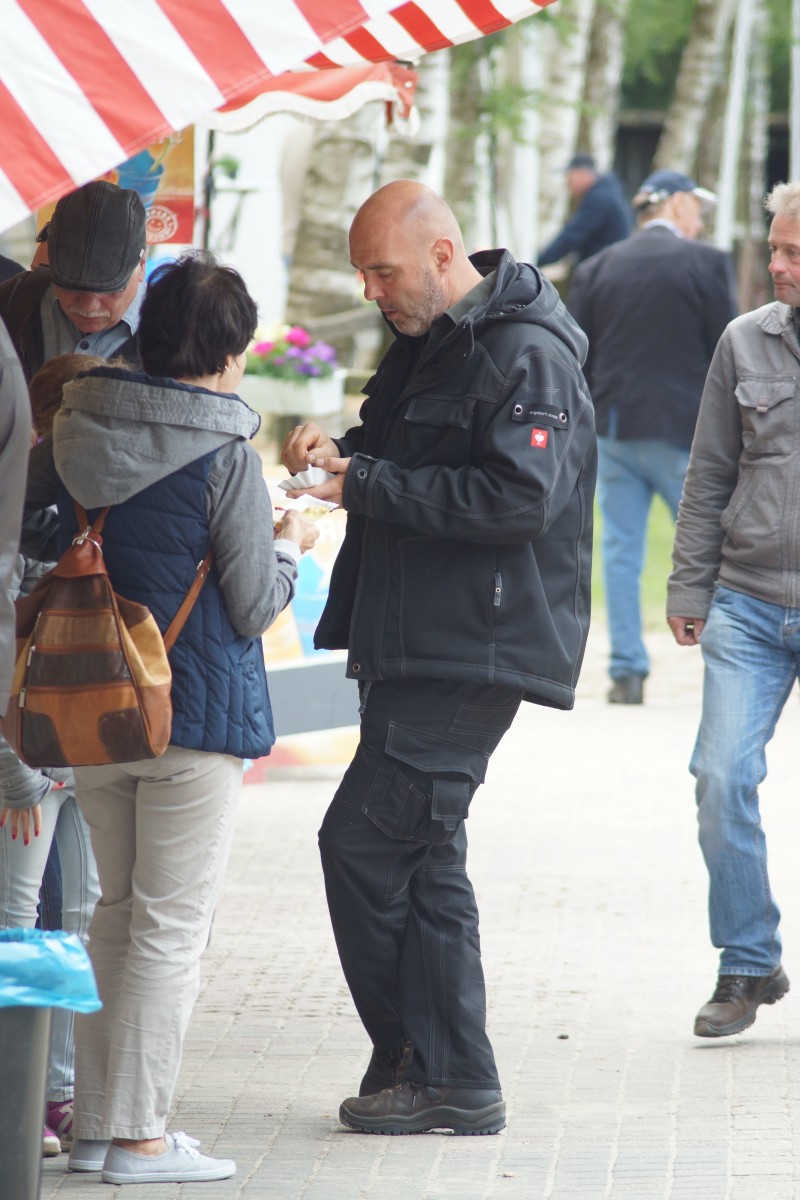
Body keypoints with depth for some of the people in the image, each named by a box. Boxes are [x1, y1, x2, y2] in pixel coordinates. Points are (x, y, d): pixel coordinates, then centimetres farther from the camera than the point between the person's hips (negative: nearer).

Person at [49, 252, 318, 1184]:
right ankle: (139, 1137, 2)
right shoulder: (224, 458, -15)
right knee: (171, 924, 1)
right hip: (195, 713, -6)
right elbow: (253, 607, -12)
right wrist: (289, 548, 9)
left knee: (117, 910, 17)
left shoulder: (78, 436, 2)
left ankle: (93, 1121, 19)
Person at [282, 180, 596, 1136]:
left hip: (477, 652, -10)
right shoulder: (427, 341, 17)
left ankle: (429, 1071, -5)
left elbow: (520, 498, -24)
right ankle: (451, 1081, 16)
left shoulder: (528, 356, -14)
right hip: (417, 647, 10)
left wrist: (366, 484, -21)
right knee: (421, 857, 11)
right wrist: (336, 448, 5)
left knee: (363, 841, -12)